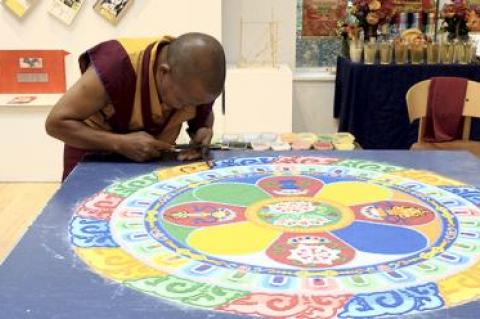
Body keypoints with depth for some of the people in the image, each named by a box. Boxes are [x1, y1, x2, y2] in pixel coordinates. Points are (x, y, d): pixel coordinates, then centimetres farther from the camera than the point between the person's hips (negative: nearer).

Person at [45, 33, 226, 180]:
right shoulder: (116, 68, -35)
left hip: (154, 160, 3)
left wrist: (203, 131, -21)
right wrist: (120, 143, -39)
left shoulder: (200, 78, -21)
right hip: (94, 159, -3)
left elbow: (204, 114, 2)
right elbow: (56, 122, -29)